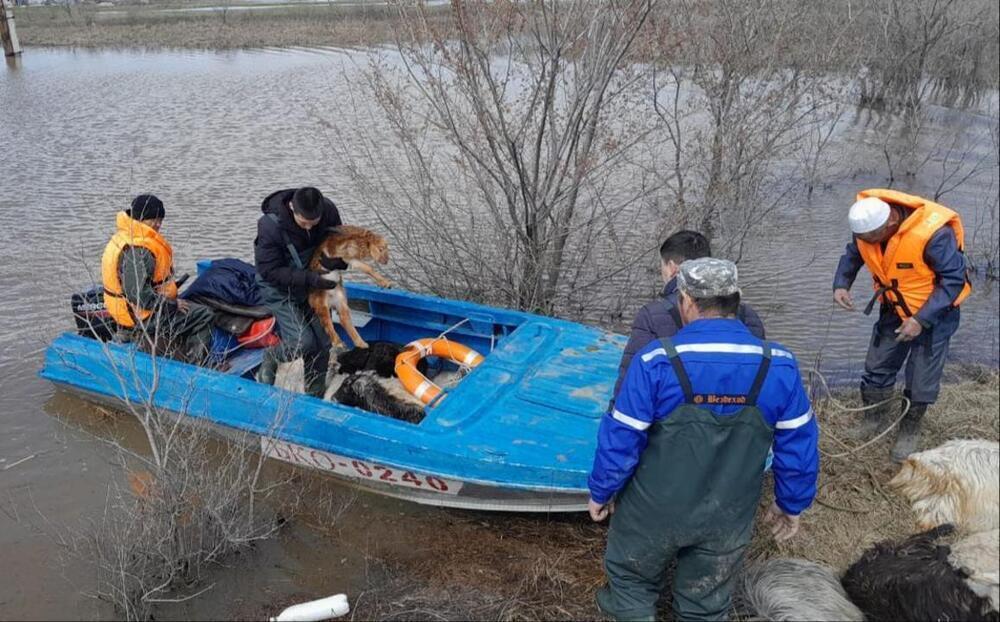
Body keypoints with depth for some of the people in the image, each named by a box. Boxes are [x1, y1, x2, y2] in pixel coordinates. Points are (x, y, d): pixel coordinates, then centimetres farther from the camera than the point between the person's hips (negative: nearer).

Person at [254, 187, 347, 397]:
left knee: (322, 343, 3)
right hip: (279, 288, -4)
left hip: (313, 283, 5)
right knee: (303, 342, -16)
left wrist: (337, 261, -25)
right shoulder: (270, 225, -31)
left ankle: (316, 395, 23)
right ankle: (269, 362, 17)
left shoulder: (329, 210, -19)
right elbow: (270, 271, -25)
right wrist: (309, 278, -36)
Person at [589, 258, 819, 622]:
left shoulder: (656, 362, -23)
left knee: (631, 578, 27)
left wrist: (601, 492, 1)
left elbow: (620, 439, -17)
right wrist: (791, 505, 13)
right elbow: (798, 447, -3)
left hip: (654, 511, -2)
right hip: (728, 520, 3)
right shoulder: (779, 367, -14)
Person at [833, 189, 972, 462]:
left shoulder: (933, 234, -35)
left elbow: (954, 279, -25)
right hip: (894, 308, 5)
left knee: (921, 377, 4)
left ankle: (910, 431, 27)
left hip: (934, 311, -5)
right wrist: (841, 284, -17)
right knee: (877, 365, 12)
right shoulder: (867, 223, -18)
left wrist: (922, 320, -29)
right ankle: (873, 419, 33)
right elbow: (853, 253, 1)